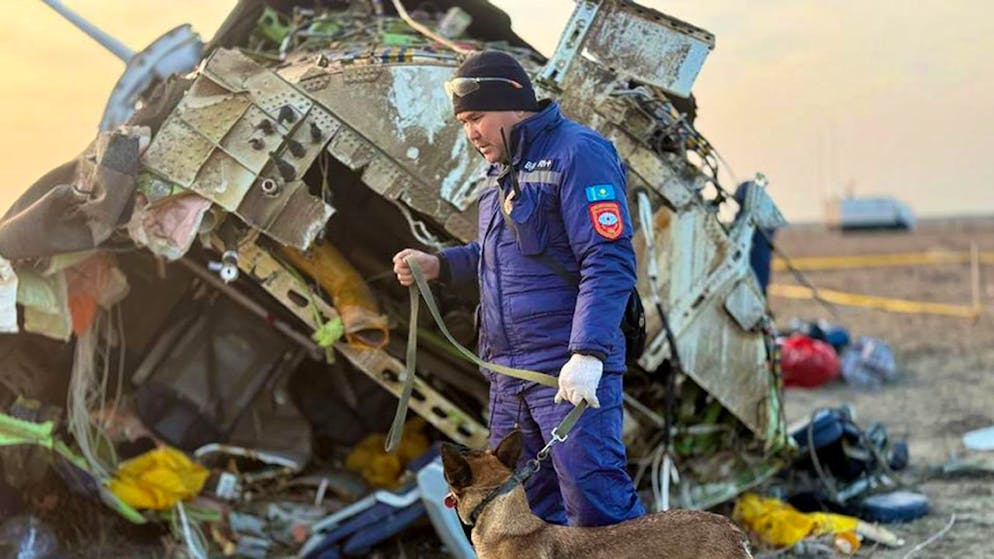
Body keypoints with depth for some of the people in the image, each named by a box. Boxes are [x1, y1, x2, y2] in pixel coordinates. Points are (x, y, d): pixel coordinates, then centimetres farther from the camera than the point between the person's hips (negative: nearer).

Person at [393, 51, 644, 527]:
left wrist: (588, 355, -27)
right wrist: (438, 265, 14)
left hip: (570, 370, -9)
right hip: (508, 372, 9)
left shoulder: (578, 153, -10)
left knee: (596, 505, -14)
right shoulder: (506, 168, 19)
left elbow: (609, 262, -18)